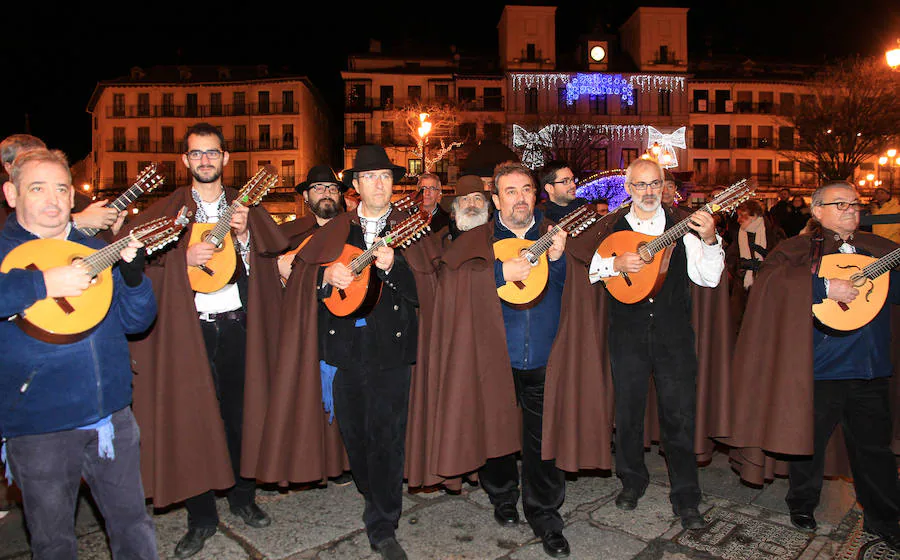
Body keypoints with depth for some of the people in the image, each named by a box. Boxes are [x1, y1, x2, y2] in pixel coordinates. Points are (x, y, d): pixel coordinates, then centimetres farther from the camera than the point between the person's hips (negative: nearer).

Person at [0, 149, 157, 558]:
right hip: (38, 429, -3)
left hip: (113, 416, 3)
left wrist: (134, 275, -11)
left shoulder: (96, 250, 8)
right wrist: (40, 283, -29)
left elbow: (135, 320, 5)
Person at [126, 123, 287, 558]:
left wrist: (244, 235, -14)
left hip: (238, 324, 1)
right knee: (194, 416, 2)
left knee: (241, 411, 9)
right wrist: (184, 256, -16)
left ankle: (242, 497, 28)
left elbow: (270, 256, 3)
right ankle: (201, 517, 17)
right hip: (189, 327, -1)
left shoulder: (246, 207, 11)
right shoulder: (166, 210, 7)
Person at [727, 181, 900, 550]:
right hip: (819, 367, -4)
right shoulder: (798, 249, -3)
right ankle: (802, 504, 33)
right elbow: (770, 279, -21)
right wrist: (825, 287, -26)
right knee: (811, 440, 11)